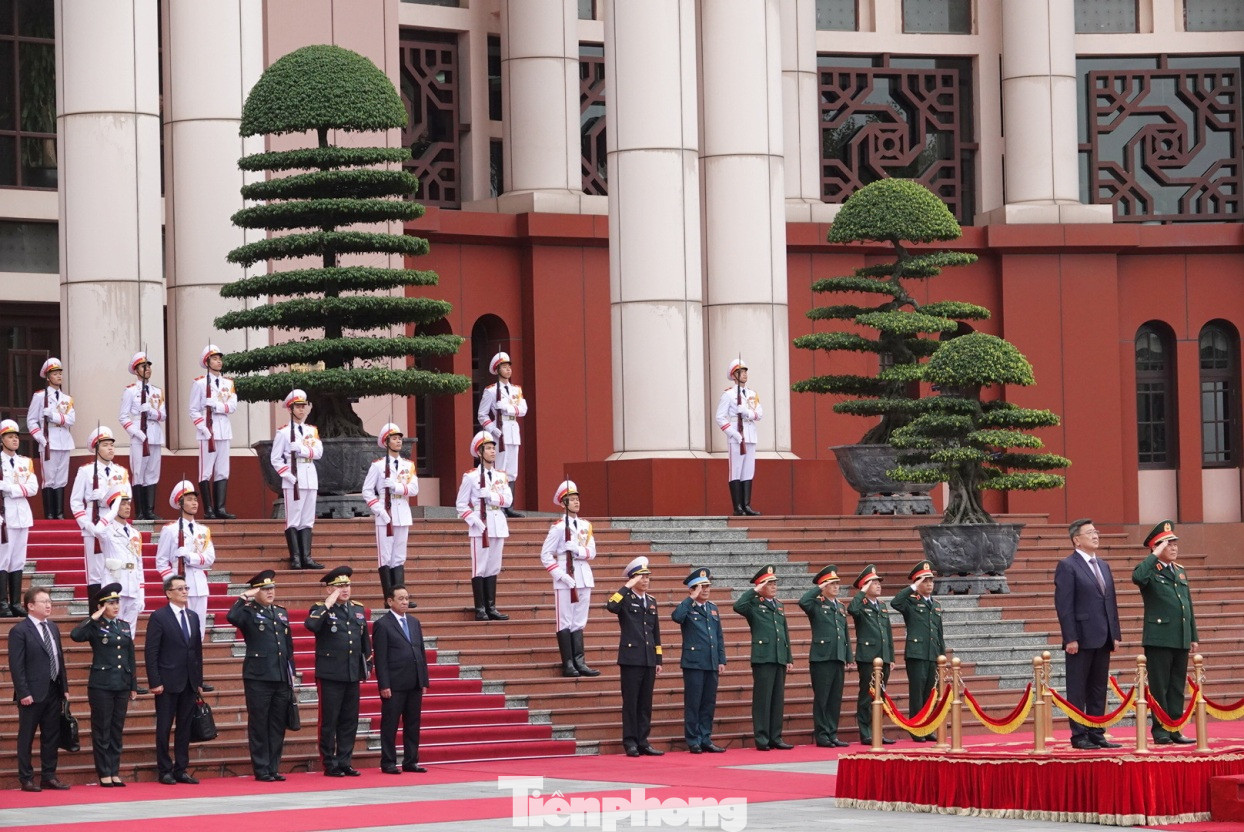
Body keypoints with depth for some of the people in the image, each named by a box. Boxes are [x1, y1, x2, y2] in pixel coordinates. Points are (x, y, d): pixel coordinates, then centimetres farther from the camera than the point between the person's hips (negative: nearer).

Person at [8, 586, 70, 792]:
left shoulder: (52, 627, 13)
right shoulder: (19, 631, -9)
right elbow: (16, 666, -12)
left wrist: (64, 687, 11)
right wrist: (23, 693, -17)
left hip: (53, 691, 7)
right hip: (32, 694, -7)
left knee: (52, 736, 10)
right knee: (26, 737, 2)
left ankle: (48, 776, 18)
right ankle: (26, 779, 7)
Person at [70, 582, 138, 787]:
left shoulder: (124, 626, 12)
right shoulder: (95, 627, -4)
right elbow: (75, 635, -26)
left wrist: (134, 686, 12)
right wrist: (93, 618, -19)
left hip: (122, 685, 5)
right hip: (101, 685, -5)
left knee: (117, 730, 8)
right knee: (102, 731, 0)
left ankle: (115, 773, 13)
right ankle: (104, 774, 3)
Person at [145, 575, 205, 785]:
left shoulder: (193, 617, 13)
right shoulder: (158, 617, -5)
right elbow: (151, 652, -9)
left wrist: (199, 681, 11)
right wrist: (155, 682, -14)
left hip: (189, 683, 6)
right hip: (168, 683, -6)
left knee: (184, 727, 8)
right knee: (164, 727, 1)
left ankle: (181, 770, 13)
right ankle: (165, 771, 6)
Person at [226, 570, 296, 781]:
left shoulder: (282, 613, 16)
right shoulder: (249, 612, -2)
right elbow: (232, 617, -26)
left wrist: (291, 673, 15)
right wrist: (244, 597, -17)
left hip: (282, 677, 6)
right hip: (258, 677, -6)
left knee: (278, 725, 7)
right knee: (258, 725, -1)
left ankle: (274, 768, 14)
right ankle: (261, 770, 3)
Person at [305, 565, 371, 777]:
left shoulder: (358, 610, 14)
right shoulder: (321, 610, -4)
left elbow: (365, 640, 21)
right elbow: (311, 625, -27)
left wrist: (367, 666, 16)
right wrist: (328, 605, -21)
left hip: (353, 674, 6)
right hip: (330, 675, -6)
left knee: (350, 722, 8)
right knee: (329, 722, -2)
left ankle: (344, 762, 14)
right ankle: (330, 765, 3)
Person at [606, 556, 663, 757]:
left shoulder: (651, 602, 17)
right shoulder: (625, 598, -1)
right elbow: (611, 606, -26)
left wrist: (658, 660, 16)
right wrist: (628, 587, -20)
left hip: (649, 660, 6)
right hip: (631, 659, -6)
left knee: (645, 703, 7)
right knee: (630, 702, -3)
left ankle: (643, 742, 11)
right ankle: (630, 742, 0)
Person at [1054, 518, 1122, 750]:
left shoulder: (1103, 566, 17)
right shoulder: (1067, 566, -6)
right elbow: (1064, 605, -11)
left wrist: (1115, 634, 11)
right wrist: (1070, 638, -17)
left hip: (1102, 639, 7)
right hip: (1081, 639, -7)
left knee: (1098, 690, 9)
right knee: (1078, 691, -1)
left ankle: (1096, 734, 14)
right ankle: (1079, 735, 1)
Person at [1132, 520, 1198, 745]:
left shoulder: (1181, 572, 18)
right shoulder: (1150, 571, -4)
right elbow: (1137, 577, -30)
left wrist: (1193, 637, 17)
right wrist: (1155, 556, -21)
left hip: (1181, 640, 7)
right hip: (1159, 639, -7)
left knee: (1177, 688, 8)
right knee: (1159, 688, -3)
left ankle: (1175, 730, 12)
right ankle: (1160, 731, 1)